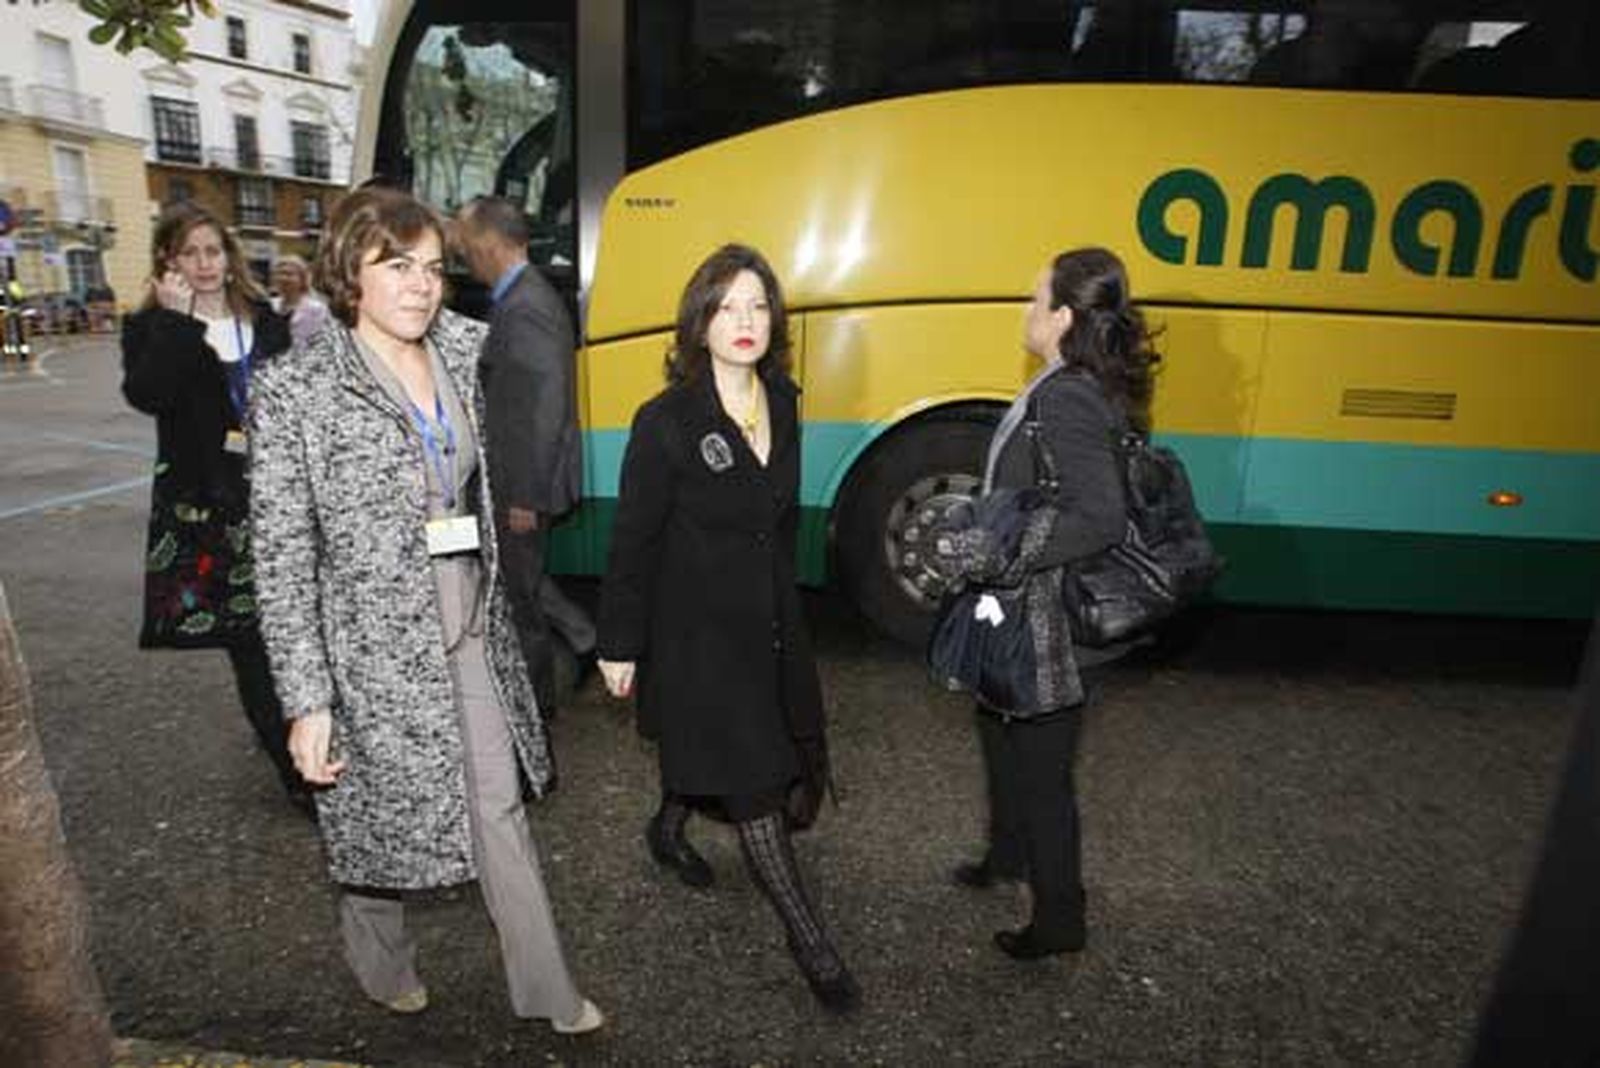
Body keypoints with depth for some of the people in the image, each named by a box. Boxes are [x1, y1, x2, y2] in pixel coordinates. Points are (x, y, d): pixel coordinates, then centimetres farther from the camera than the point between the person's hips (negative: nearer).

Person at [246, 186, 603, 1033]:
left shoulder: (460, 354, 0)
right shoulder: (293, 391, -14)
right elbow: (282, 561, -14)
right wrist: (306, 702, -15)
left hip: (470, 633, 4)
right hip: (374, 648, -4)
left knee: (500, 810, 13)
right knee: (381, 817, 17)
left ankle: (544, 990, 30)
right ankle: (380, 962, 47)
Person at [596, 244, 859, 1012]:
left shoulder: (781, 401, 0)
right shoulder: (666, 422, -17)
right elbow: (633, 543, -12)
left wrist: (783, 598, 15)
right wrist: (619, 646, -8)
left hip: (772, 619, 6)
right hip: (698, 628, -6)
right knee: (756, 785, 2)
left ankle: (667, 829, 52)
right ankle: (807, 940, 19)